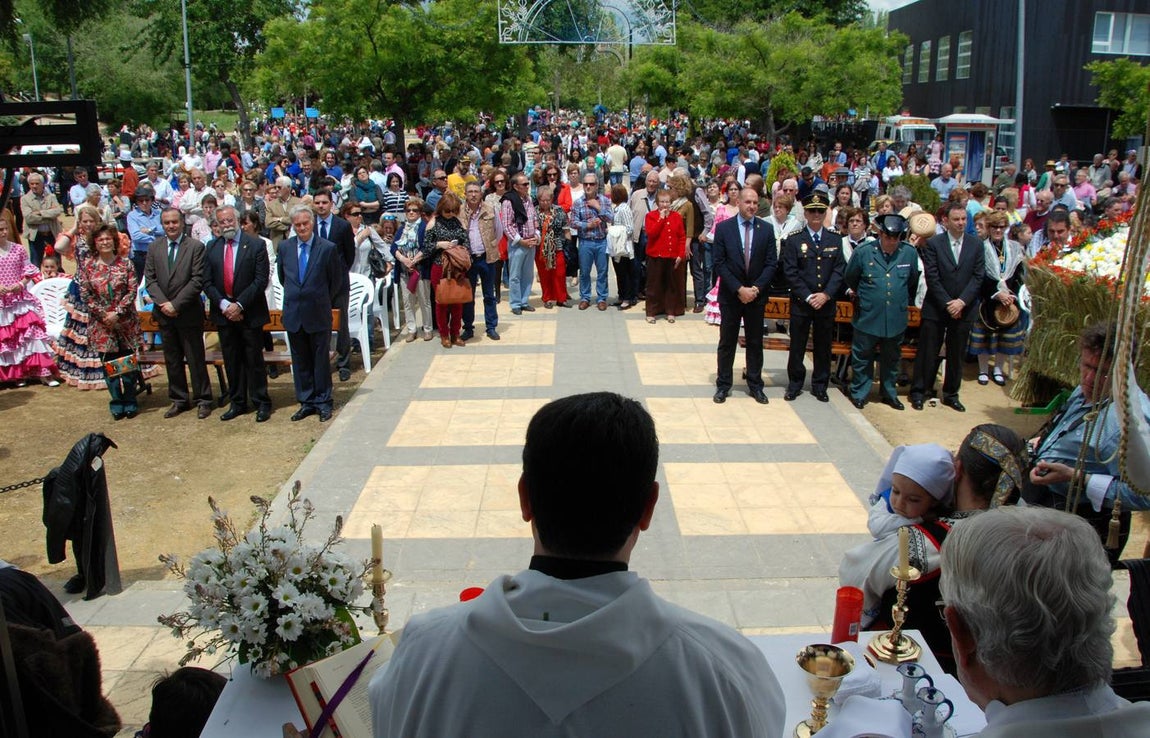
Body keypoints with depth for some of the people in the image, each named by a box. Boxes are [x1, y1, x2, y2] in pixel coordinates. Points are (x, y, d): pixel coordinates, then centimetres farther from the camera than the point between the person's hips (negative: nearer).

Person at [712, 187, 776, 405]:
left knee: (755, 342, 10)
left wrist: (756, 288, -13)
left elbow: (771, 263, -1)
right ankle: (723, 385, 16)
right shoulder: (723, 228, -5)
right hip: (730, 295, -1)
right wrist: (739, 289, -15)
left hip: (756, 295, 2)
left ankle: (755, 385, 20)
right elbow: (719, 264, -8)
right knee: (727, 342, 7)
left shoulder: (766, 229, 0)